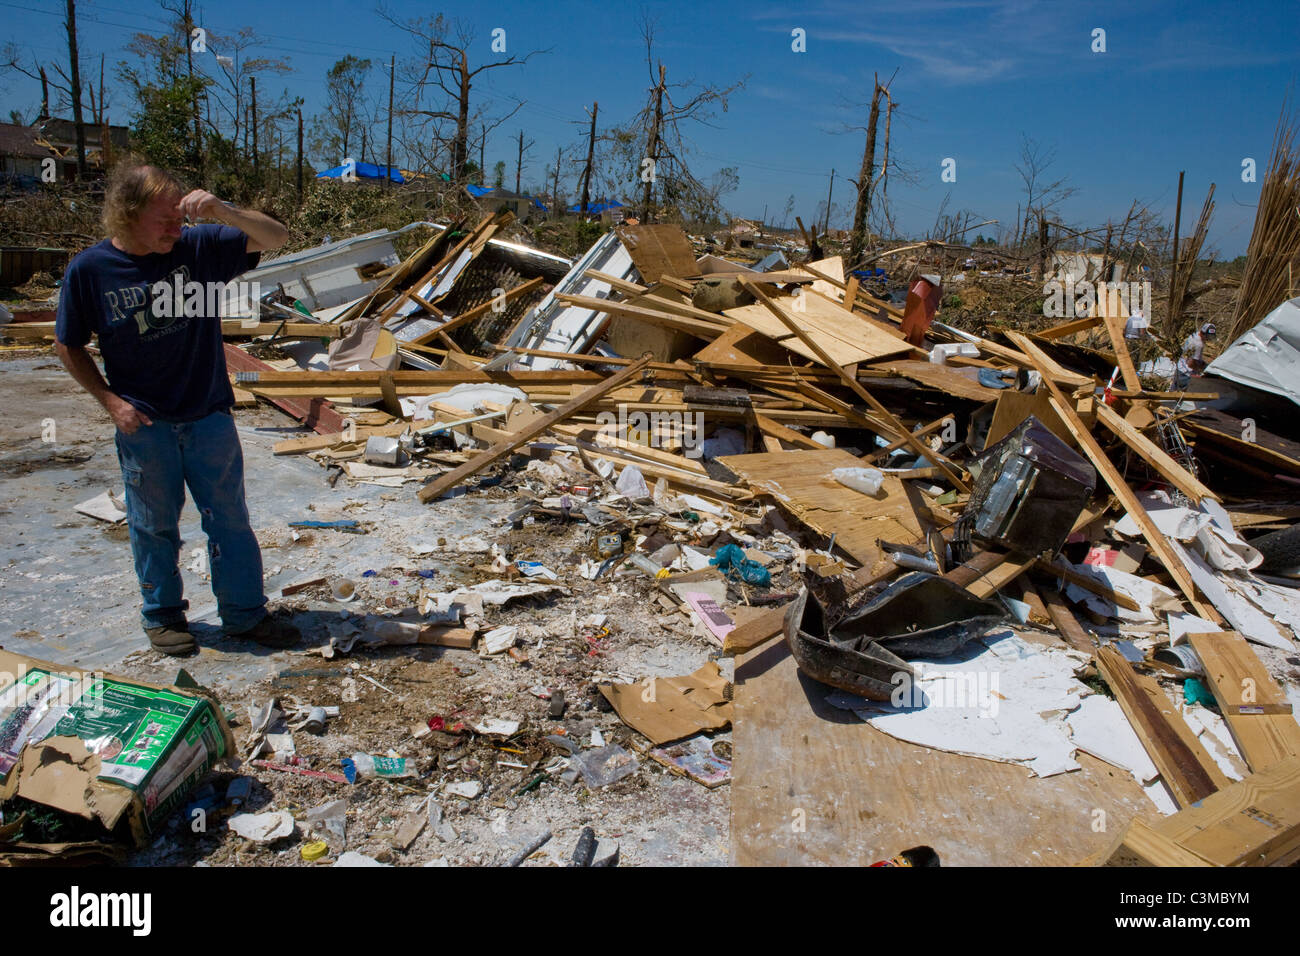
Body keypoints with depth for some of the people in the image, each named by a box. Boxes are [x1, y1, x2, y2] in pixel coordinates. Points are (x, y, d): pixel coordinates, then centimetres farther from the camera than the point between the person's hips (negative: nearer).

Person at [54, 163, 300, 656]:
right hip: (143, 423, -1)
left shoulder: (198, 246, -6)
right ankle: (162, 614, 30)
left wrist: (221, 211, -26)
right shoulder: (89, 269, -8)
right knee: (154, 523, 12)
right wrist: (110, 401, -7)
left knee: (229, 517, 7)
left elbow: (275, 238, -9)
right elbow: (68, 345, 3)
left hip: (209, 415, 1)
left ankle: (245, 612, 20)